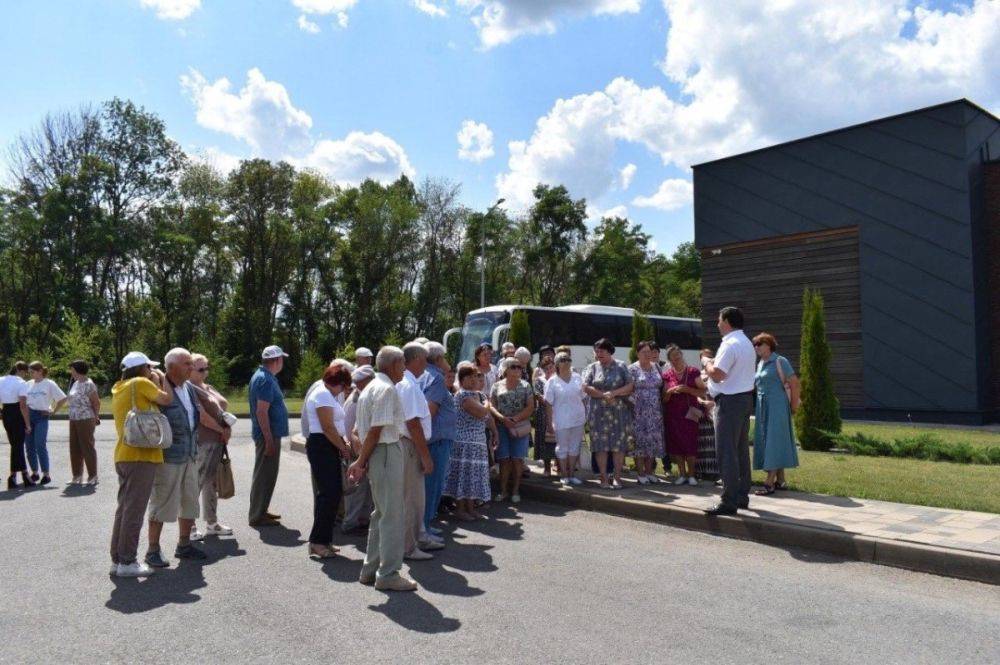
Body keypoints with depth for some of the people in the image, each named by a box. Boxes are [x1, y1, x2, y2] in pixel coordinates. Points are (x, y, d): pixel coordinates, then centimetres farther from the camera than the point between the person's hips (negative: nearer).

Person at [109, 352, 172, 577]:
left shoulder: (119, 389, 18)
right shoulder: (140, 383, -8)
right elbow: (166, 399, -11)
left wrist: (155, 382, 18)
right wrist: (161, 380, 4)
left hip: (123, 456, 9)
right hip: (141, 455, -9)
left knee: (124, 508, 14)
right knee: (134, 510, -4)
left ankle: (117, 559, 19)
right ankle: (127, 562, 1)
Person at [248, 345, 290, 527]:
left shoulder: (263, 376, 14)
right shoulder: (265, 380, -18)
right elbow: (261, 412, -23)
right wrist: (269, 440, -23)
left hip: (269, 434, 10)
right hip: (268, 434, -10)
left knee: (266, 474, 18)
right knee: (265, 475, -3)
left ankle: (260, 511, 27)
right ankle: (257, 516, 4)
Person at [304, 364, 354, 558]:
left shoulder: (329, 395, 21)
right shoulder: (323, 395, -12)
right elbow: (328, 428, -18)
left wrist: (345, 442, 4)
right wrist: (344, 448, -9)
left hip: (329, 448, 10)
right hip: (321, 446, -10)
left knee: (333, 493, 11)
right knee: (328, 493, -10)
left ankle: (324, 540, 17)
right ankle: (317, 542, -5)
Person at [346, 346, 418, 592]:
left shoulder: (371, 387, 17)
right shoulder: (387, 389, -15)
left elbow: (361, 428, 16)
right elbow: (376, 430, -19)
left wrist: (362, 460, 13)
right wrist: (361, 461, -13)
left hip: (378, 453, 10)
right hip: (388, 452, -10)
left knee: (381, 513, 18)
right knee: (392, 516, -3)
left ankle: (370, 569, 26)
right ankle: (388, 574, 5)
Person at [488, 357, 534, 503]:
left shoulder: (525, 385, 6)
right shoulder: (497, 386, 7)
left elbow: (530, 407, 0)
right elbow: (491, 406, 2)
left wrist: (516, 418, -13)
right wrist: (502, 418, -14)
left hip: (520, 427, 0)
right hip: (502, 427, 0)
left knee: (517, 459, 0)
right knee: (504, 459, 2)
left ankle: (515, 491, 9)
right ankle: (503, 491, 10)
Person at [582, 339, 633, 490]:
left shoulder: (621, 366, 6)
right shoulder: (592, 367, 8)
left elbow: (630, 386, -2)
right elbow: (586, 387, -3)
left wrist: (613, 393, -14)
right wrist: (604, 395, -13)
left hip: (620, 412, 0)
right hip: (599, 413, 1)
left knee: (619, 445, 0)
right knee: (601, 445, 0)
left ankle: (617, 477, 9)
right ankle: (604, 478, 7)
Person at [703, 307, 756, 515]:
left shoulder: (730, 344, -17)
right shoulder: (747, 343, 15)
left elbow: (717, 375, -22)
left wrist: (707, 364, -3)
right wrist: (713, 368, 14)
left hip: (730, 402, -10)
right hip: (746, 398, 10)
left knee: (727, 452, -7)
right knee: (742, 450, 15)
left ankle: (728, 502, -5)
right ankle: (742, 496, 24)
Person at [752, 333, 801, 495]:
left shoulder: (780, 361, -8)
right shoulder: (760, 364, 14)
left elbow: (794, 383, -11)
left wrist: (794, 405, -9)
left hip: (777, 406, -8)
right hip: (762, 407, 8)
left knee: (774, 441, -9)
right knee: (764, 441, 8)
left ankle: (770, 482, -11)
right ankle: (780, 480, 17)